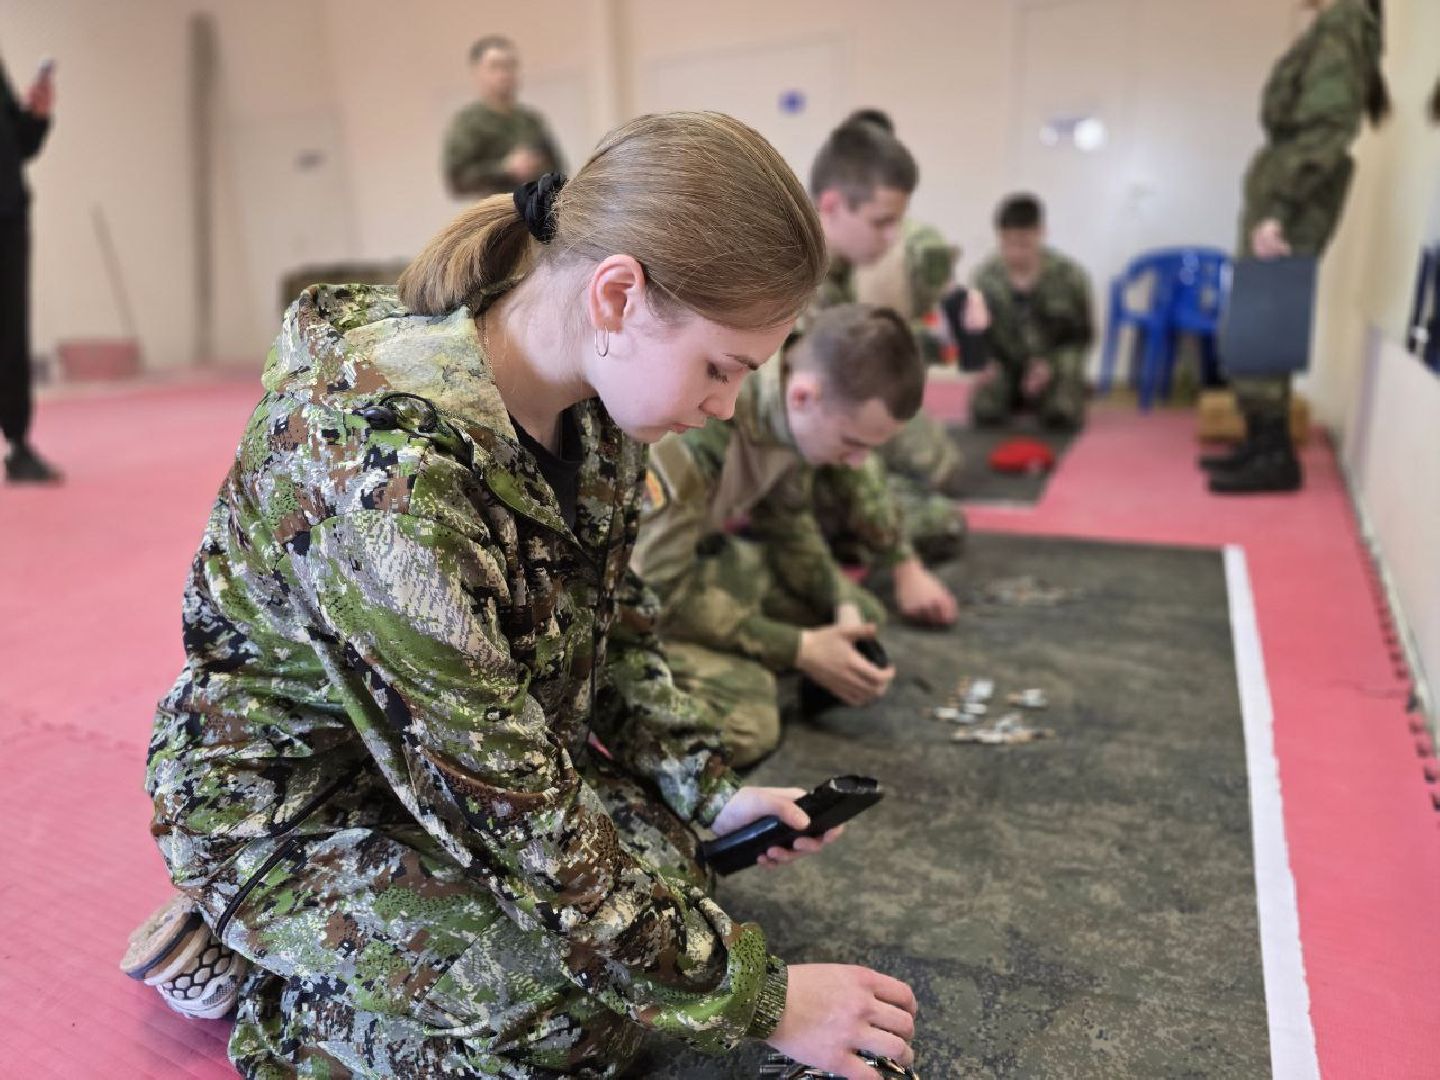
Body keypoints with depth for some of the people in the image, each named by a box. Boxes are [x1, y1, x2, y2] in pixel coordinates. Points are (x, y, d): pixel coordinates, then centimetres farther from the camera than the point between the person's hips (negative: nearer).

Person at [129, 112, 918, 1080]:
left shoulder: (592, 397, -11)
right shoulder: (388, 462, -36)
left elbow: (613, 621, 3)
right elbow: (499, 801, -33)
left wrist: (709, 792, -3)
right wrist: (754, 999, -24)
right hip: (289, 803, -8)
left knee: (672, 858, 1)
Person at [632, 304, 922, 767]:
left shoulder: (788, 400, -11)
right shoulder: (691, 432, -36)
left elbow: (788, 525, 5)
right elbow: (659, 593, -29)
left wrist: (844, 604, -10)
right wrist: (799, 649, -22)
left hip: (694, 554, 8)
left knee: (862, 615, 9)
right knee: (742, 719, -28)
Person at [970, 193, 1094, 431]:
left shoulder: (1070, 276, -15)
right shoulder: (985, 276, -11)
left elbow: (1083, 335, -4)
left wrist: (1052, 364, -19)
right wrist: (986, 362, -17)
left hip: (1056, 363, -1)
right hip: (1006, 364, 1)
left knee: (1062, 417, -27)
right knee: (984, 415, -25)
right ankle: (1018, 398, 11)